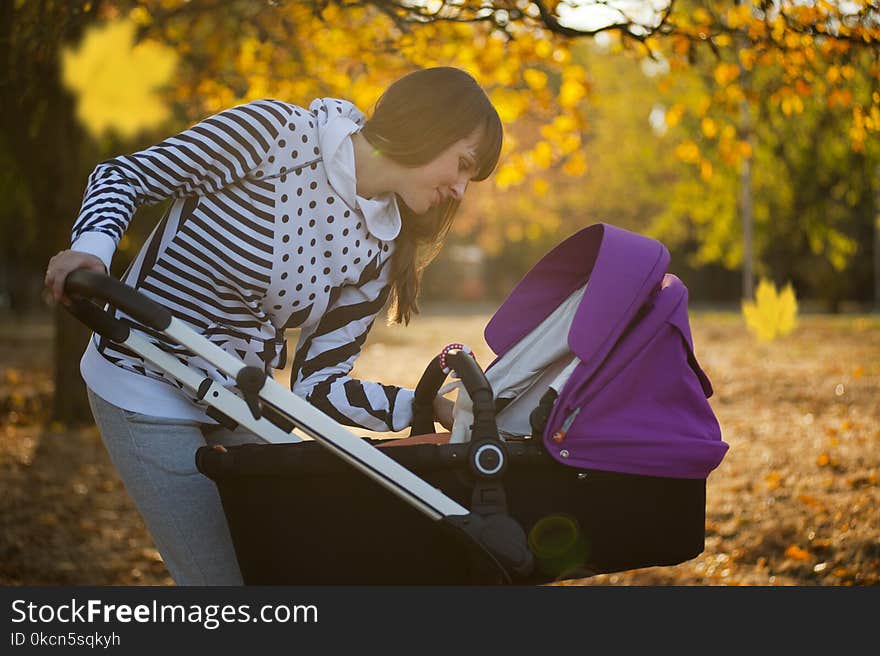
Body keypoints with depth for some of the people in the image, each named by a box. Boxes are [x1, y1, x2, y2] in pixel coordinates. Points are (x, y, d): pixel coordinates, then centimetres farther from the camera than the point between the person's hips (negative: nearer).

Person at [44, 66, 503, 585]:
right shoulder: (277, 133, -19)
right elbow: (125, 175, -13)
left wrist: (424, 408, -18)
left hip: (244, 400, 6)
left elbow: (317, 382, -5)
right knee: (223, 578, -5)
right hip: (147, 391, -6)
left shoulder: (377, 251, -3)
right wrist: (92, 247, -33)